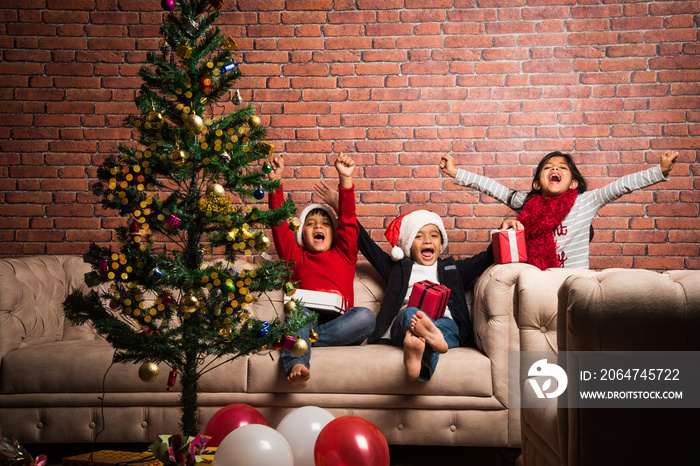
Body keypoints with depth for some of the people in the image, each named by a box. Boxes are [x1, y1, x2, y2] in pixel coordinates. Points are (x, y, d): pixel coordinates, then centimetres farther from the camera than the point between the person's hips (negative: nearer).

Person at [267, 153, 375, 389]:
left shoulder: (344, 255, 27)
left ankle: (298, 340, -33)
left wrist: (346, 179, 2)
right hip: (305, 321, 0)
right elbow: (279, 223, 16)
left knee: (366, 316, -30)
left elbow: (348, 220, 15)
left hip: (340, 324, 1)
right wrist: (275, 182, 5)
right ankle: (297, 366, -56)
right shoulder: (295, 257, 27)